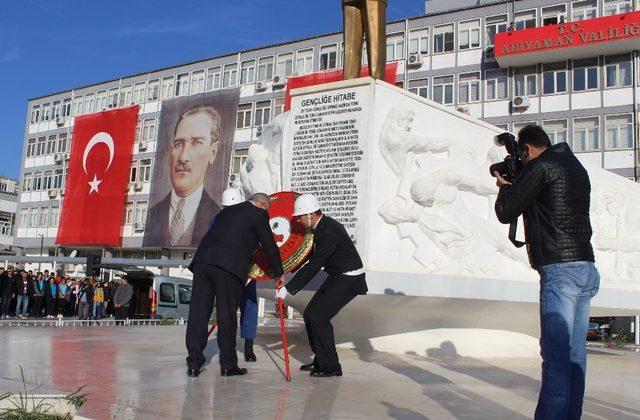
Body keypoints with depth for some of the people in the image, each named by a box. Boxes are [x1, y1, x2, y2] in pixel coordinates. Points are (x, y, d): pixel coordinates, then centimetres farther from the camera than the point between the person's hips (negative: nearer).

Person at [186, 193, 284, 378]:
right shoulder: (258, 214, 9)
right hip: (228, 266, -5)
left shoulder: (227, 211, 27)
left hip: (202, 260, 6)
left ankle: (194, 363, 8)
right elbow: (270, 246, 11)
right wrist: (279, 274, 24)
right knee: (227, 315, 2)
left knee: (198, 312, 6)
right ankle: (228, 365, 11)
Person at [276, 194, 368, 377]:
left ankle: (331, 367, 1)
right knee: (309, 315, 9)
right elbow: (312, 258, 18)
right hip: (337, 277, 10)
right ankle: (321, 360, 21)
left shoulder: (328, 232, -25)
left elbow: (314, 266, -27)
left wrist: (288, 288, -24)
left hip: (349, 279, -10)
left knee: (318, 318, -12)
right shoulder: (323, 226, 6)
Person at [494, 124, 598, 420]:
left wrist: (504, 185, 17)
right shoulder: (576, 167, 22)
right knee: (575, 354, 8)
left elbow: (506, 213, -2)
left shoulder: (540, 166, -4)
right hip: (586, 267, 9)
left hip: (560, 269, -8)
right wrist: (517, 184, 26)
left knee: (555, 355, -10)